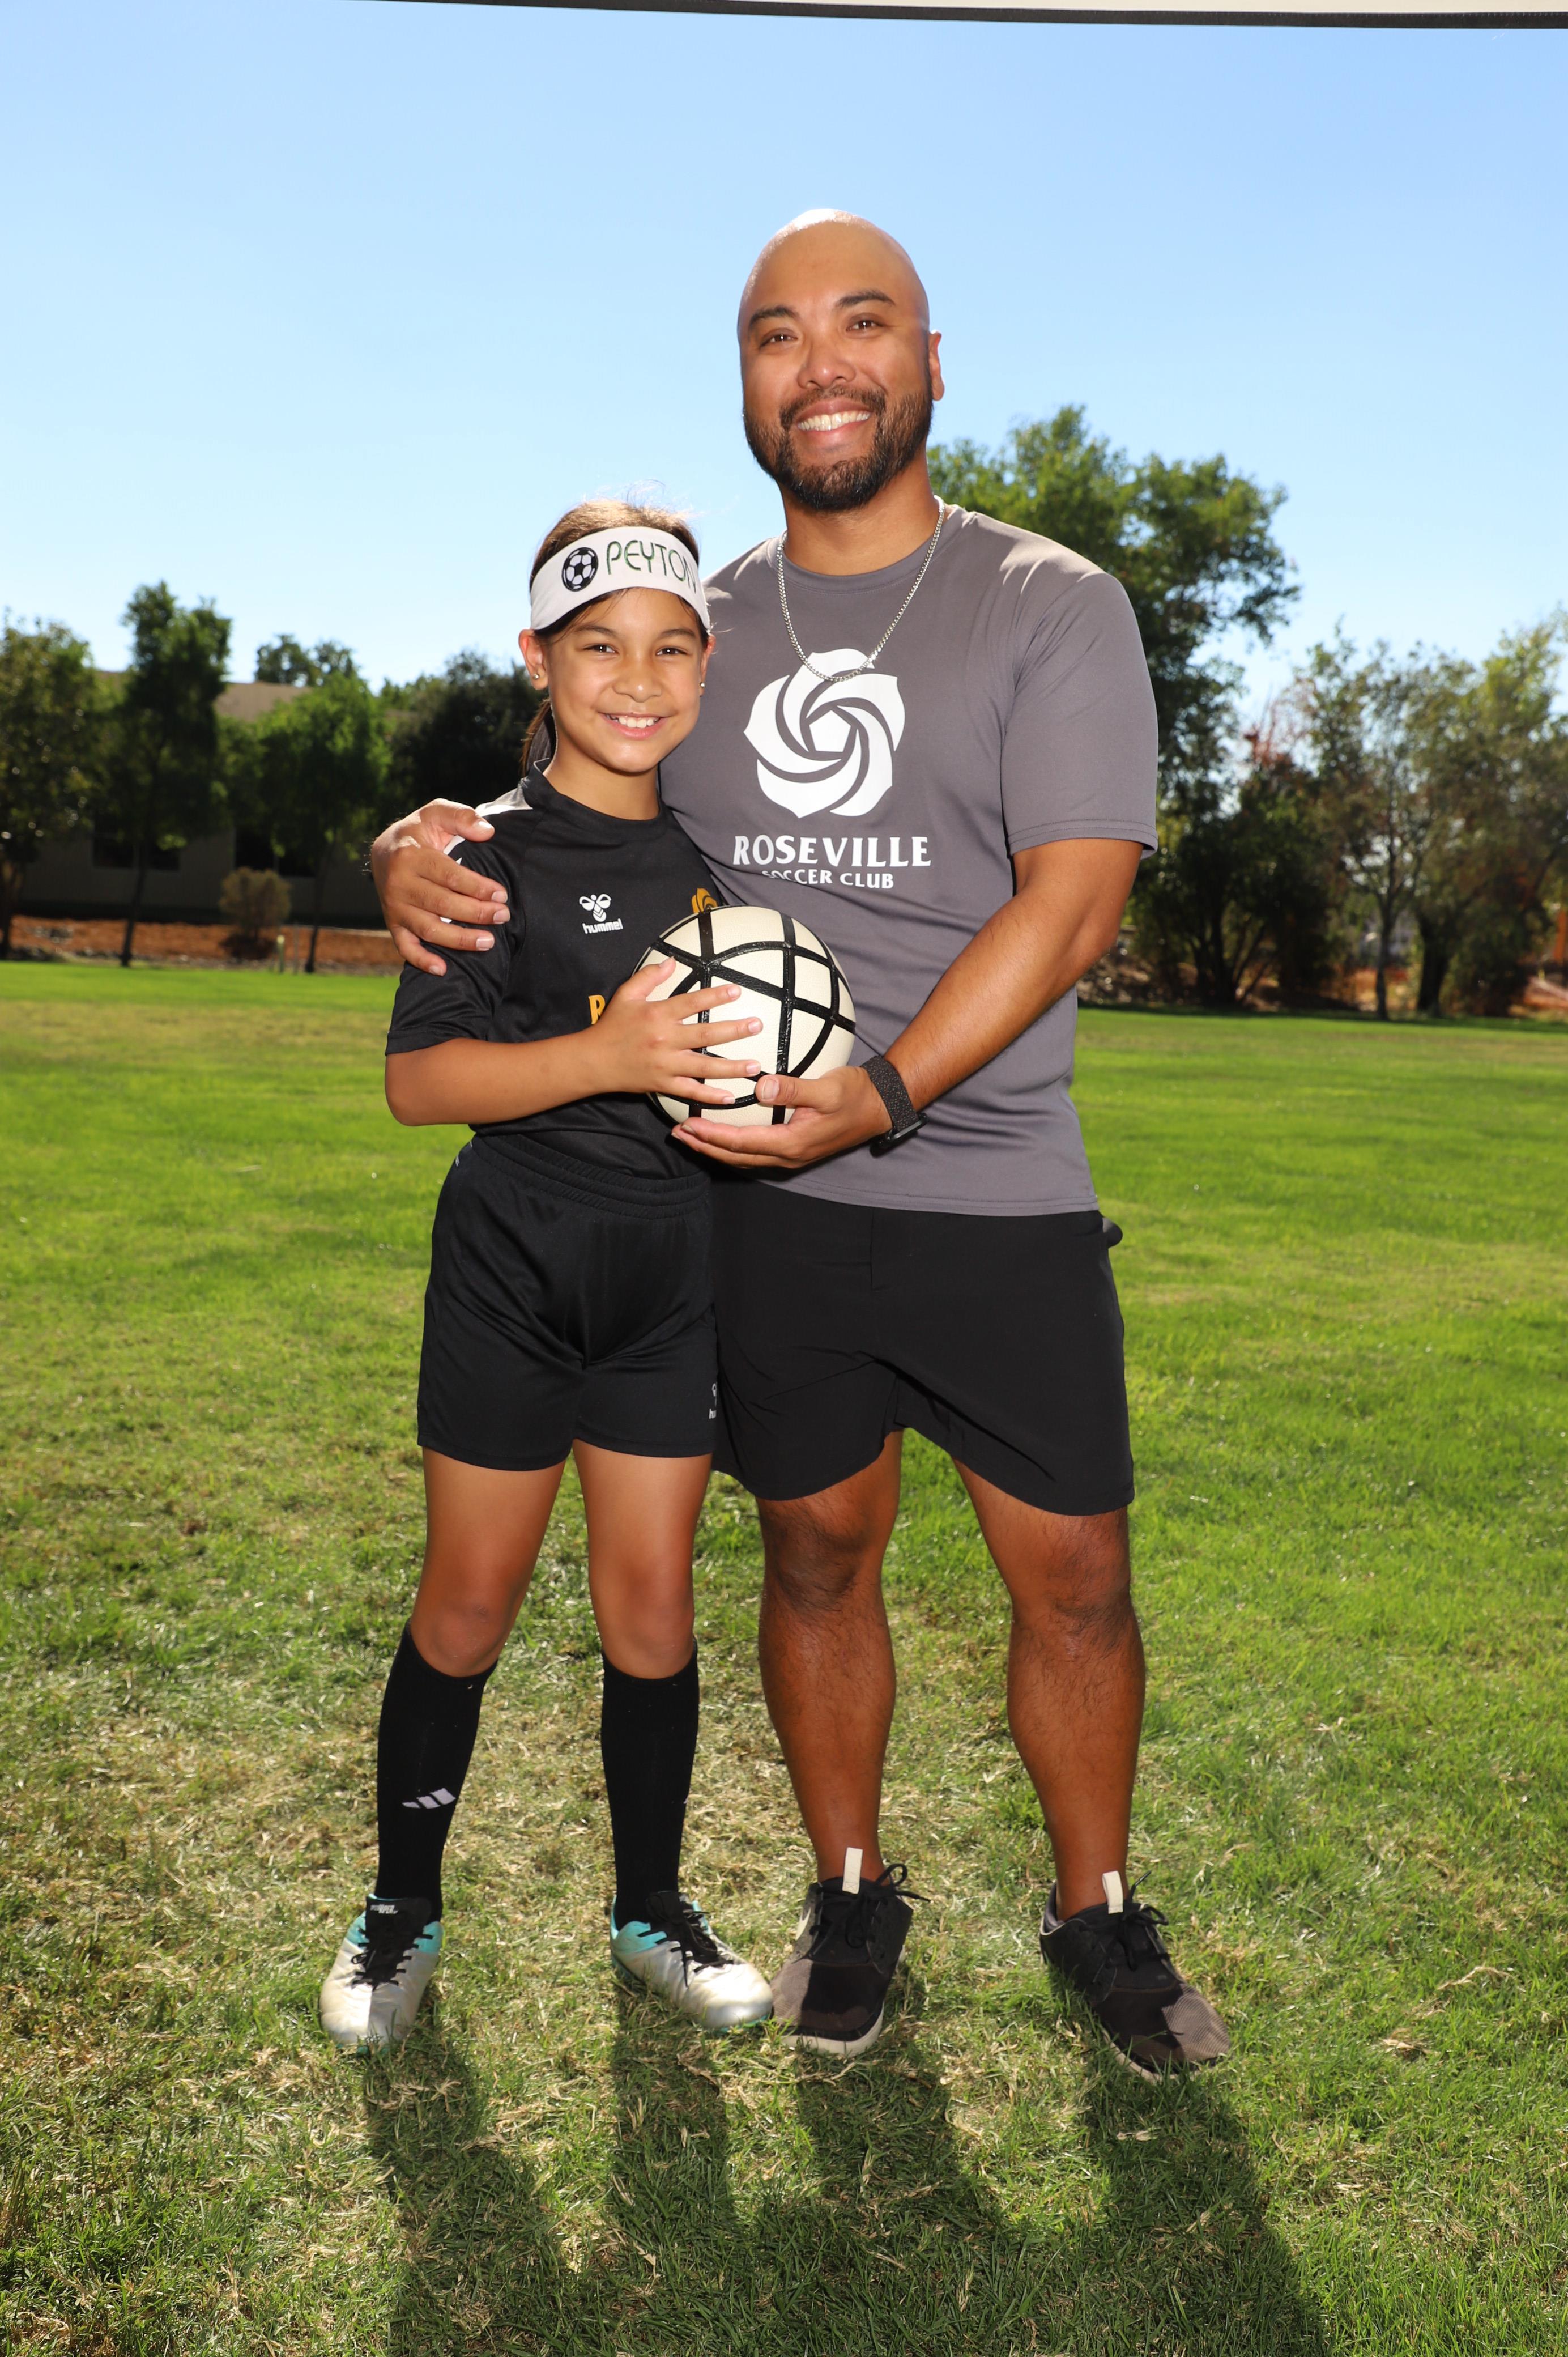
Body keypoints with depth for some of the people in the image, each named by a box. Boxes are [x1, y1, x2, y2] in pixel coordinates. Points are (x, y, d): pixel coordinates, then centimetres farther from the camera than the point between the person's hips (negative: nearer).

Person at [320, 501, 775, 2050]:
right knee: (467, 1607, 7)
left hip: (674, 1276, 4)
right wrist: (605, 1056, -26)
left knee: (651, 1604, 10)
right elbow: (417, 1078, -15)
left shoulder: (710, 852, 7)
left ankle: (652, 1912, 29)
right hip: (512, 1267, -3)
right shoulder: (496, 851, -8)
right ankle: (401, 1909, 29)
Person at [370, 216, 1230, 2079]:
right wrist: (421, 845, -6)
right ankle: (850, 1895, 34)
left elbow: (1072, 897, -12)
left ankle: (1099, 1912, 30)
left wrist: (881, 1095, -24)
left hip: (1000, 1197, -2)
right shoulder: (698, 625, 9)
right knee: (816, 1554, 13)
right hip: (760, 1192, 3)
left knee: (1073, 1575, 5)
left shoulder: (1052, 606, -1)